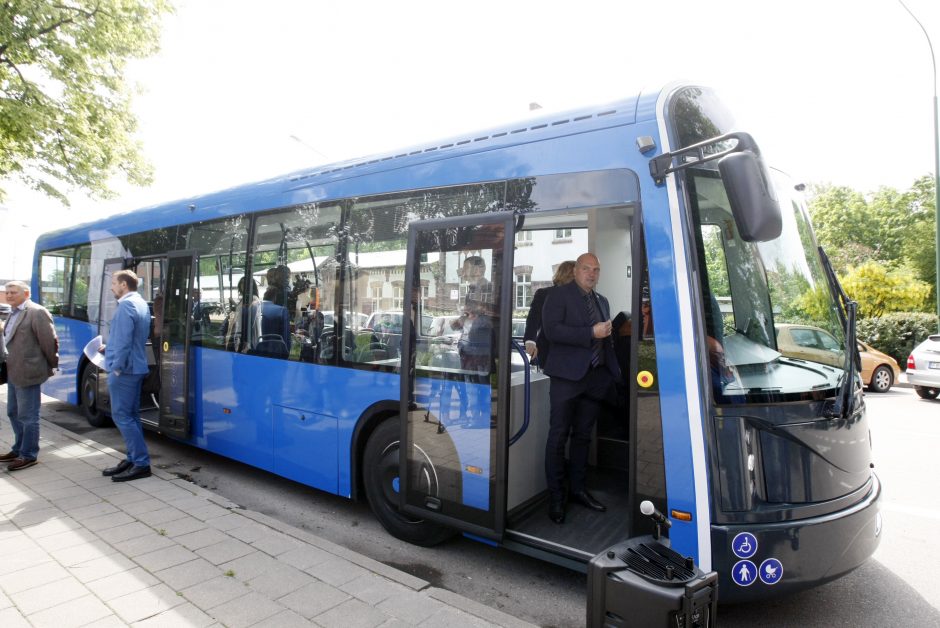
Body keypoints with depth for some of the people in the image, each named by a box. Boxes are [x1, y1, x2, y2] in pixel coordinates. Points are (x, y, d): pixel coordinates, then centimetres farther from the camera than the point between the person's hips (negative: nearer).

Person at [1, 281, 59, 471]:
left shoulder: (37, 312, -15)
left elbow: (50, 341, -15)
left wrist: (52, 365, -6)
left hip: (27, 373, -9)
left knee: (27, 416, 0)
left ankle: (28, 455, 11)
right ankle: (18, 449, 34)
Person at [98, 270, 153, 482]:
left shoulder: (126, 305, -16)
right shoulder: (141, 304, 15)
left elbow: (124, 339, -23)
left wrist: (116, 367, -19)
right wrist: (109, 348, 22)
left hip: (124, 369, -10)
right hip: (136, 367, 10)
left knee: (121, 416, -5)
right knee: (130, 415, 13)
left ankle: (141, 464, -4)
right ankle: (133, 459, 19)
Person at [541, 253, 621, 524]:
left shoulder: (602, 301, 17)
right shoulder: (559, 294, -4)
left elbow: (605, 339, 20)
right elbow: (551, 329, -17)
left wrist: (613, 372, 11)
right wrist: (591, 333, -19)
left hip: (595, 377, 6)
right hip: (567, 375, -6)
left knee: (583, 436, 14)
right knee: (559, 437, 1)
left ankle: (577, 488, 26)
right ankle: (555, 496, 11)